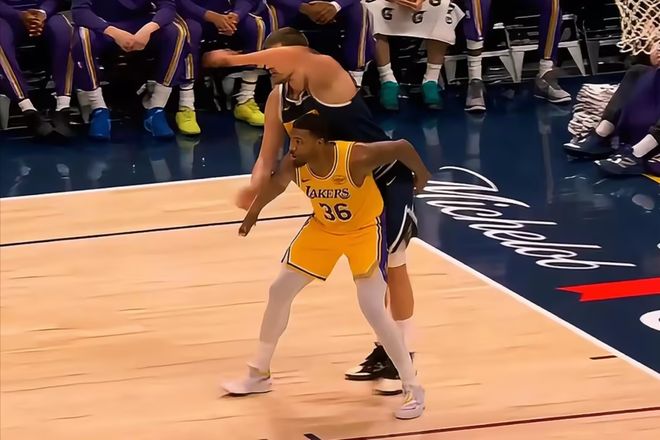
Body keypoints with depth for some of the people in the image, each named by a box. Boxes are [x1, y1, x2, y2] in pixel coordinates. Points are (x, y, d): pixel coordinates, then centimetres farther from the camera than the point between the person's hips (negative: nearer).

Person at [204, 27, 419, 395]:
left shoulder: (326, 74, -25)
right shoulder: (277, 100, -2)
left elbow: (298, 56, -49)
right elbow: (268, 157, 0)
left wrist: (236, 59, -49)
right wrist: (255, 188, -22)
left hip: (389, 180, -8)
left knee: (393, 266, -5)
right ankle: (385, 351, 27)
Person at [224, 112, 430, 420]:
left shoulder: (356, 158, -38)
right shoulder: (293, 164, -24)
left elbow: (401, 147, -25)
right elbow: (276, 184, 0)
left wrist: (421, 174, -7)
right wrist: (254, 212, 15)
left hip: (364, 229, -5)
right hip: (323, 228, 5)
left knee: (373, 309, -16)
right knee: (280, 291, 8)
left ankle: (413, 389, -3)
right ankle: (259, 375, 26)